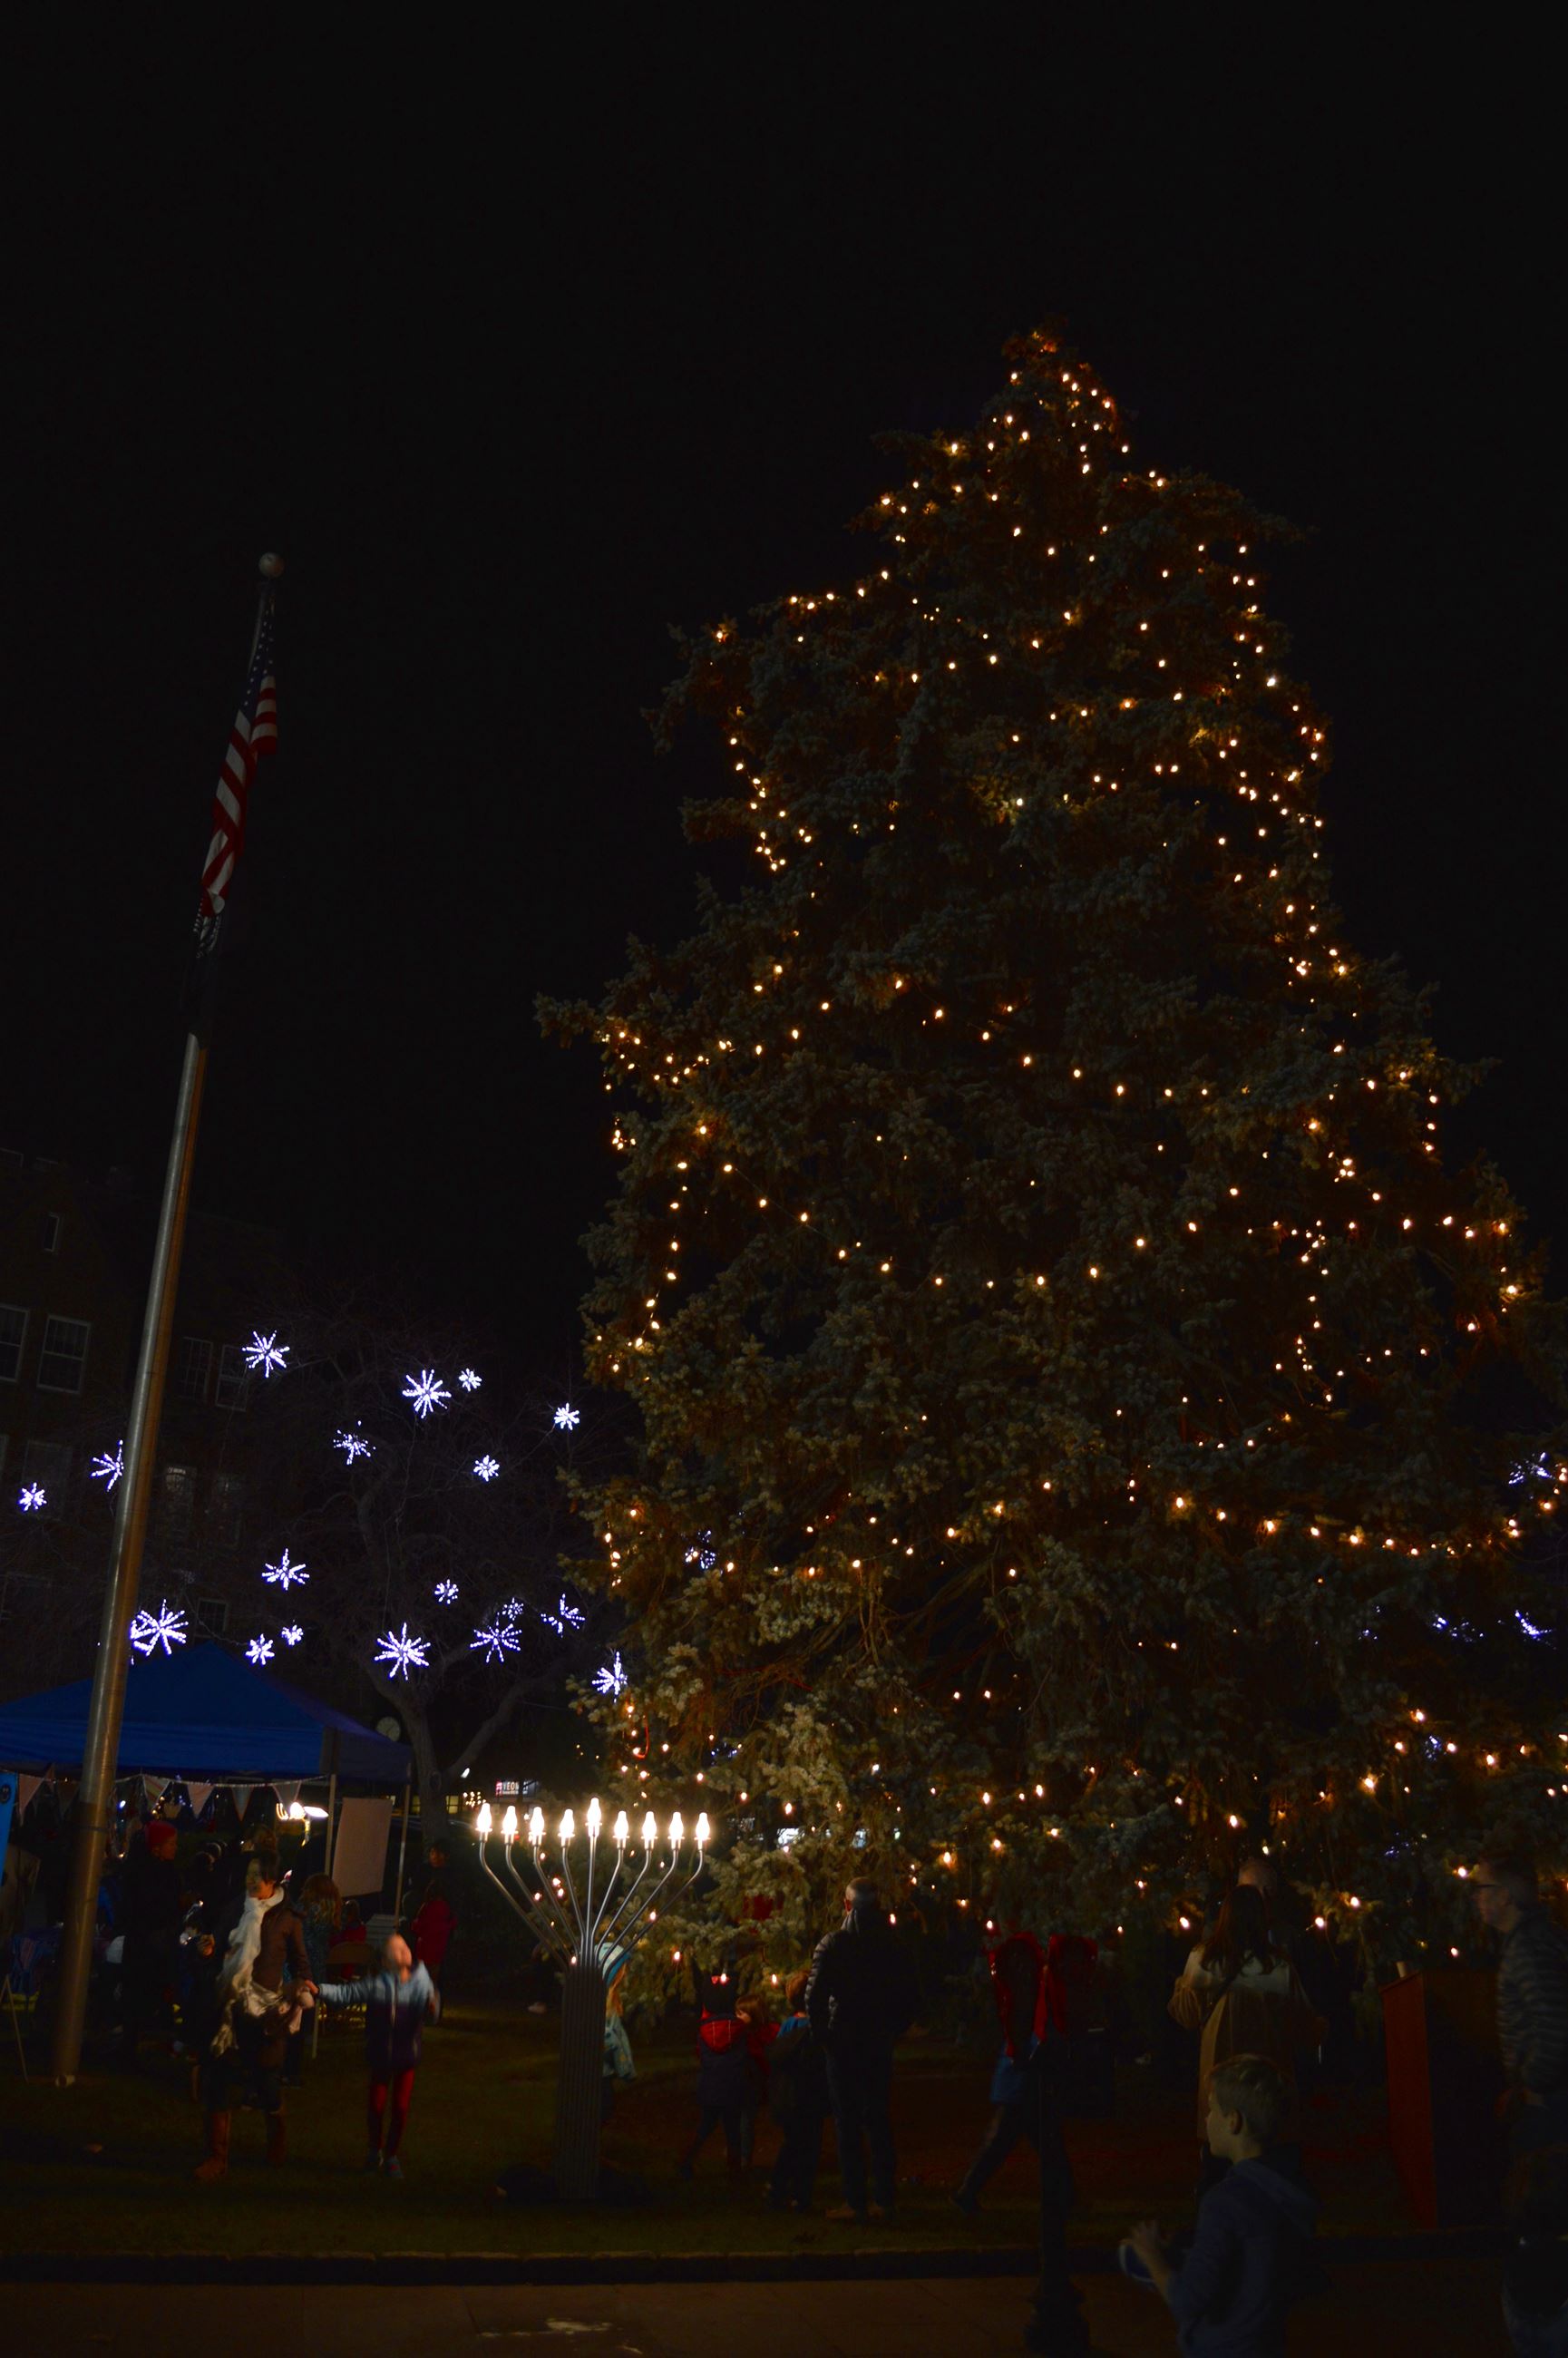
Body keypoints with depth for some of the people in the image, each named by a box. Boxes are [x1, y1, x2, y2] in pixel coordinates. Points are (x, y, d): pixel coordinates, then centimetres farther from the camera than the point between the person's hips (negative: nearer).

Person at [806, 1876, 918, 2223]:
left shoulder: (832, 1944, -10)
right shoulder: (891, 1946, 1)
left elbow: (815, 1996, -14)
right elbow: (908, 1998, 5)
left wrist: (821, 2036, -2)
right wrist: (893, 2033, 13)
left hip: (843, 2043, -3)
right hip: (880, 2045, 4)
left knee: (847, 2122, 3)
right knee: (880, 2120, 11)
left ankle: (854, 2201, 2)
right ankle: (882, 2200, 11)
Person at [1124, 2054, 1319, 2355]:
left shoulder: (1229, 2201, -24)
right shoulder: (1291, 2194, 0)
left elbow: (1187, 2301, -27)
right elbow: (1298, 2283, 14)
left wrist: (1153, 2256, -9)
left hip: (1219, 2349, -8)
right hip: (1267, 2347, 8)